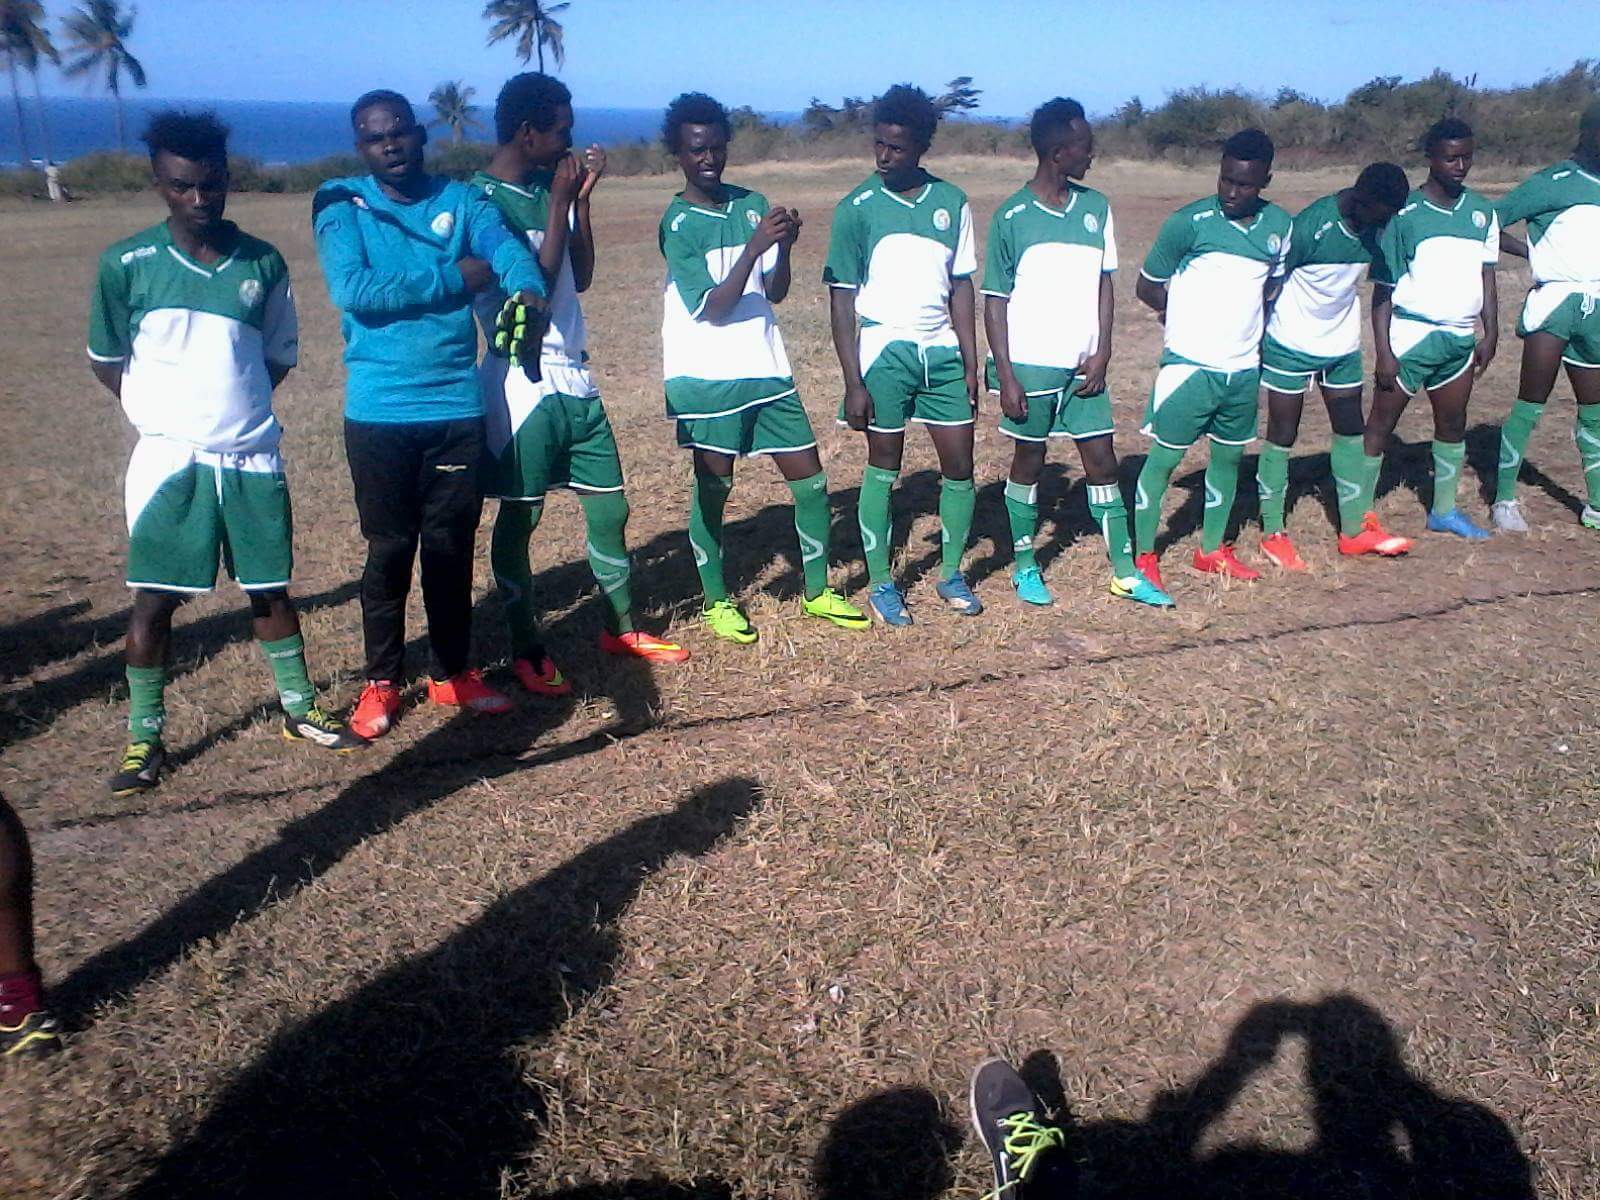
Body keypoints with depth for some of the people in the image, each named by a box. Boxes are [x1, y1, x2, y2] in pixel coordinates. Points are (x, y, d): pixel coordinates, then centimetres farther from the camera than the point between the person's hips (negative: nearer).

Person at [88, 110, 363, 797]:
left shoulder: (262, 264, 0)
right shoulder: (127, 264, -5)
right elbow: (106, 361, 5)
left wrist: (229, 405, 2)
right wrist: (164, 414, 0)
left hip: (252, 458, 2)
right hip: (169, 459, -2)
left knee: (270, 588, 12)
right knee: (155, 599, 2)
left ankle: (299, 711, 27)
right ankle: (144, 739, 15)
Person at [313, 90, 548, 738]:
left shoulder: (461, 200, 7)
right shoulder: (341, 205, 0)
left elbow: (507, 248, -12)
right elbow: (351, 289, -16)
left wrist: (526, 289, -35)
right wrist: (454, 278, -13)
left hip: (457, 407, 2)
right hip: (379, 411, -2)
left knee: (452, 544, 11)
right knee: (389, 548, 7)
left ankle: (453, 672, 26)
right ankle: (382, 681, 23)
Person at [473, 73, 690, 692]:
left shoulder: (547, 186, 11)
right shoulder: (483, 199, -11)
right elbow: (533, 288, -17)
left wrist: (582, 197, 4)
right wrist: (561, 202, -13)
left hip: (574, 377, 7)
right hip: (523, 384, -7)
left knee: (609, 506, 11)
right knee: (519, 517, 3)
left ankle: (621, 627, 28)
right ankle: (527, 651, 16)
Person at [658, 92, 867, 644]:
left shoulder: (753, 205, 8)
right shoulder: (678, 223, -7)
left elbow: (775, 293, 8)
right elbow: (712, 308, -15)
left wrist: (784, 247, -11)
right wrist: (754, 246, -23)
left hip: (766, 370, 5)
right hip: (709, 377, -5)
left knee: (810, 479, 6)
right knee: (713, 488, 3)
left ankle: (817, 592, 21)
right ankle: (717, 601, 21)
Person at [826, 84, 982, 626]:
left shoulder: (951, 202, 5)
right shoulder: (857, 208, -4)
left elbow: (961, 287, 9)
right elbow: (841, 299, -4)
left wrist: (971, 364, 4)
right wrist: (854, 382, -9)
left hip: (943, 352, 3)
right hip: (885, 353, -3)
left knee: (959, 465, 4)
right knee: (883, 468, 3)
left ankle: (951, 574, 22)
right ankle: (881, 583, 15)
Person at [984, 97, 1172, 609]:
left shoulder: (1095, 207, 5)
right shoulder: (1012, 217, -6)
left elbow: (1104, 284, 9)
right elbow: (995, 300, -5)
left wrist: (1102, 352, -2)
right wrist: (1005, 376, -10)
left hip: (1083, 366, 4)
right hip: (1030, 366, -4)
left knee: (1102, 461, 6)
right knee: (1028, 461, 8)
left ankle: (1125, 572, 14)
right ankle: (1025, 567, 23)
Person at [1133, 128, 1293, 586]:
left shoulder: (1279, 227, 4)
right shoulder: (1190, 222, -11)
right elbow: (1147, 287, -3)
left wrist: (1255, 335, 6)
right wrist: (1189, 318, 4)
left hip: (1244, 369, 6)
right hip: (1189, 365, -5)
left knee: (1229, 456, 14)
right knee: (1164, 457, -1)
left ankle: (1212, 549, 29)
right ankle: (1144, 557, 10)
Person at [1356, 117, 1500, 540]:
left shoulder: (1482, 211, 7)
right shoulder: (1405, 214, -8)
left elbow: (1486, 276, 13)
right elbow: (1383, 288, -8)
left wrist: (1491, 333, 7)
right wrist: (1384, 352, -13)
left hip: (1460, 339, 6)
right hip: (1410, 335, -6)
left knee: (1453, 425, 14)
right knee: (1380, 425, -2)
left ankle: (1444, 511, 27)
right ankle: (1359, 514, 4)